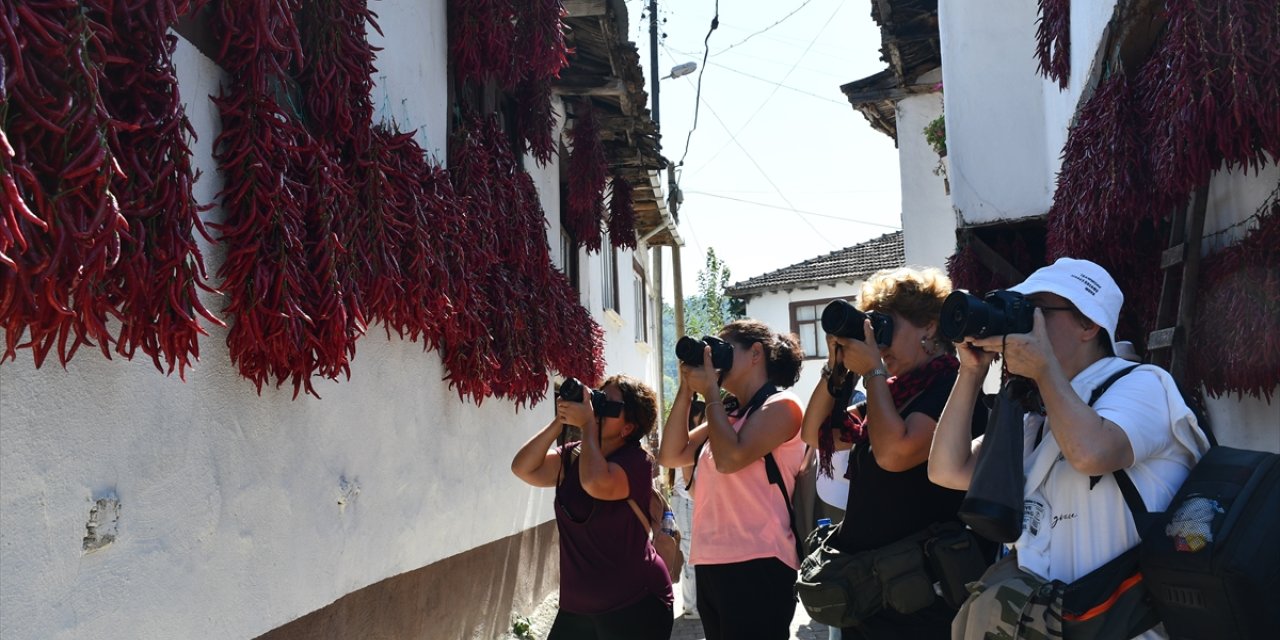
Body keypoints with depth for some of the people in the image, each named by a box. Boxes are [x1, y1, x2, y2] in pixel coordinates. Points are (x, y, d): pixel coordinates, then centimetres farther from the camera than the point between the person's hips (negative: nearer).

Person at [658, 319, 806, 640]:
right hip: (711, 563, 8)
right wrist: (686, 389, 7)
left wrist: (710, 392, -7)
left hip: (756, 564, -8)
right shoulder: (728, 414, 19)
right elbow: (671, 455, 13)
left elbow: (730, 458, -19)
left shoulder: (781, 405, -4)